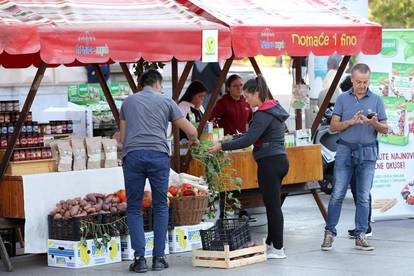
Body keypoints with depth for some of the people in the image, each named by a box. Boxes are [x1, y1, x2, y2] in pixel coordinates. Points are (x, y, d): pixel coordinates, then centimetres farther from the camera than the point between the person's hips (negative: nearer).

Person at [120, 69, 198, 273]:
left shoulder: (128, 102, 20)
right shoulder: (165, 102, 13)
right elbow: (191, 131, 14)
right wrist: (194, 141, 36)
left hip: (132, 155, 1)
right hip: (158, 155, -1)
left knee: (134, 208, 7)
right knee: (160, 207, 11)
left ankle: (140, 258, -2)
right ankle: (158, 258, 9)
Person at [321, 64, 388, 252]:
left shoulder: (376, 100, 4)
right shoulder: (343, 99, 4)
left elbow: (384, 129, 4)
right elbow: (333, 126, 0)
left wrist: (375, 124, -18)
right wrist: (351, 122, -16)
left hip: (367, 153, 0)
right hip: (345, 151, 0)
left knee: (364, 197, 3)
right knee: (337, 194, -2)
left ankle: (360, 236, 7)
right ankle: (329, 233, 6)